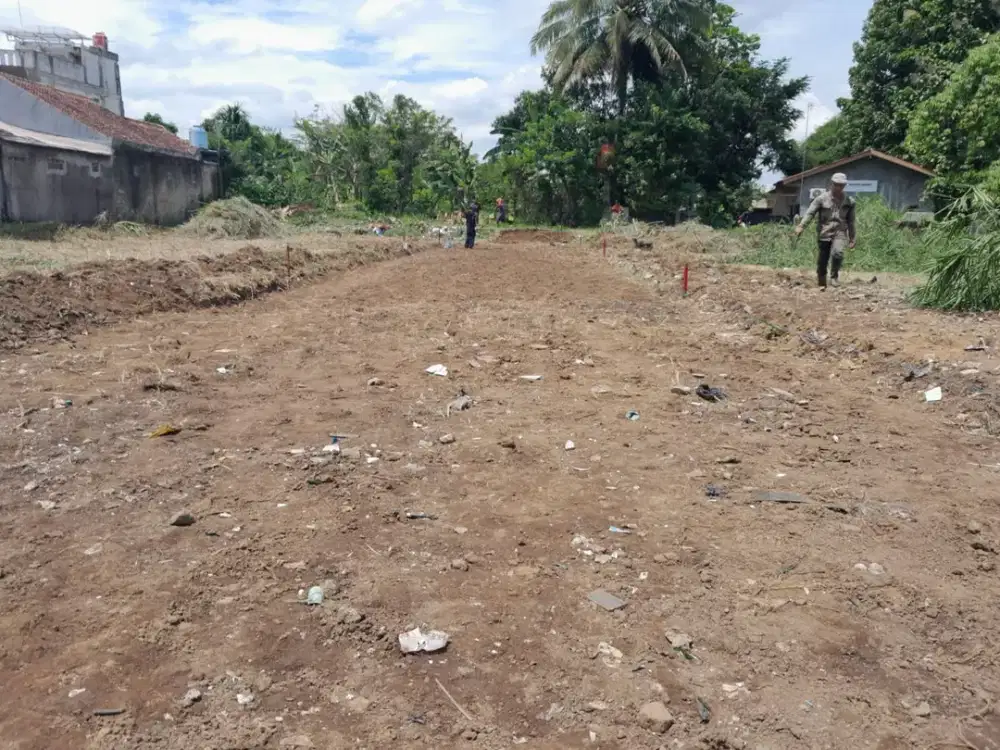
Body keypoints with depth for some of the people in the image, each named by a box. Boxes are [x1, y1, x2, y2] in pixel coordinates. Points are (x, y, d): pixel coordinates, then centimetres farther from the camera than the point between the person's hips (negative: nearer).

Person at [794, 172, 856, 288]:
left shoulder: (849, 201, 6)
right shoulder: (822, 198, -3)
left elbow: (850, 221, 14)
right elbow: (810, 213, -9)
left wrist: (852, 238, 16)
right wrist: (801, 226, -24)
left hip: (840, 232, 1)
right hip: (824, 232, 0)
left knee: (837, 253, -27)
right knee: (823, 260, 4)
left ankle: (834, 275, -5)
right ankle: (822, 283, 23)